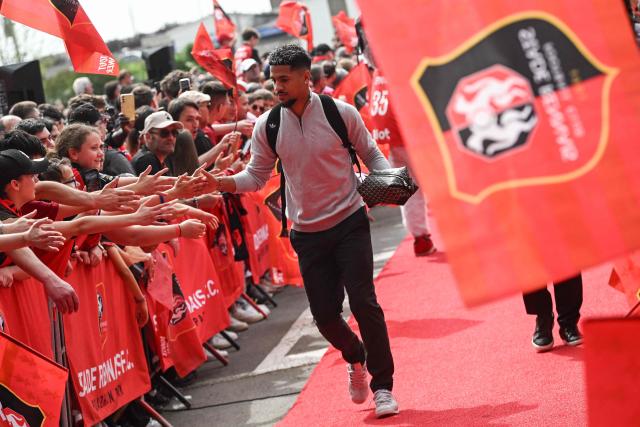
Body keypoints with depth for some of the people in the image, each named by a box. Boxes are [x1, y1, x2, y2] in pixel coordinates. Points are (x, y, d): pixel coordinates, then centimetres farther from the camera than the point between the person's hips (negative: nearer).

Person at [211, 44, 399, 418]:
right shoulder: (267, 126, -4)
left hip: (350, 222, -2)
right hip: (308, 232, 2)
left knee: (364, 303, -9)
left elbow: (371, 154, 4)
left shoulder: (341, 112, -9)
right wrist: (218, 182, -15)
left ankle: (383, 386, 7)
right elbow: (256, 177, 2)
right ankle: (355, 356, 36)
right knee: (324, 315, 2)